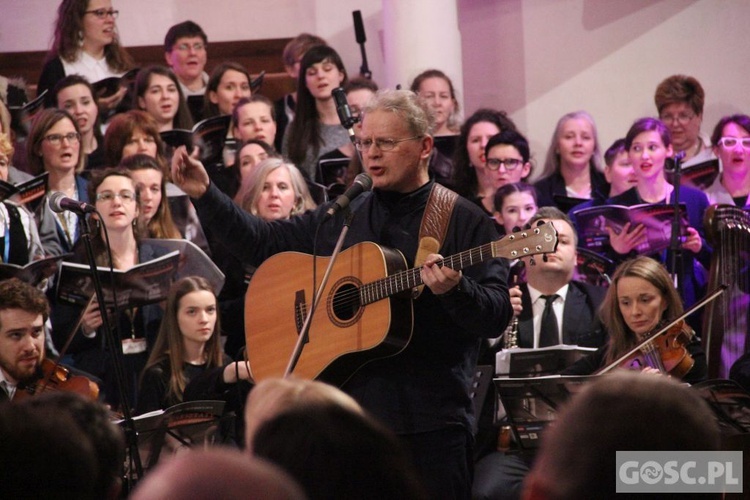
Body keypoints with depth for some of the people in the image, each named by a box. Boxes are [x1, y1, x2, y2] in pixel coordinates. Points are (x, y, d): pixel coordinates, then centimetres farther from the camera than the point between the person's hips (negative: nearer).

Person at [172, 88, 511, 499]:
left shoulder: (466, 222, -1)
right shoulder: (340, 219, 14)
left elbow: (497, 318, -8)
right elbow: (262, 244, 19)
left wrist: (453, 290, -28)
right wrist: (206, 196, 7)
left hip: (431, 422, -4)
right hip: (348, 411, 4)